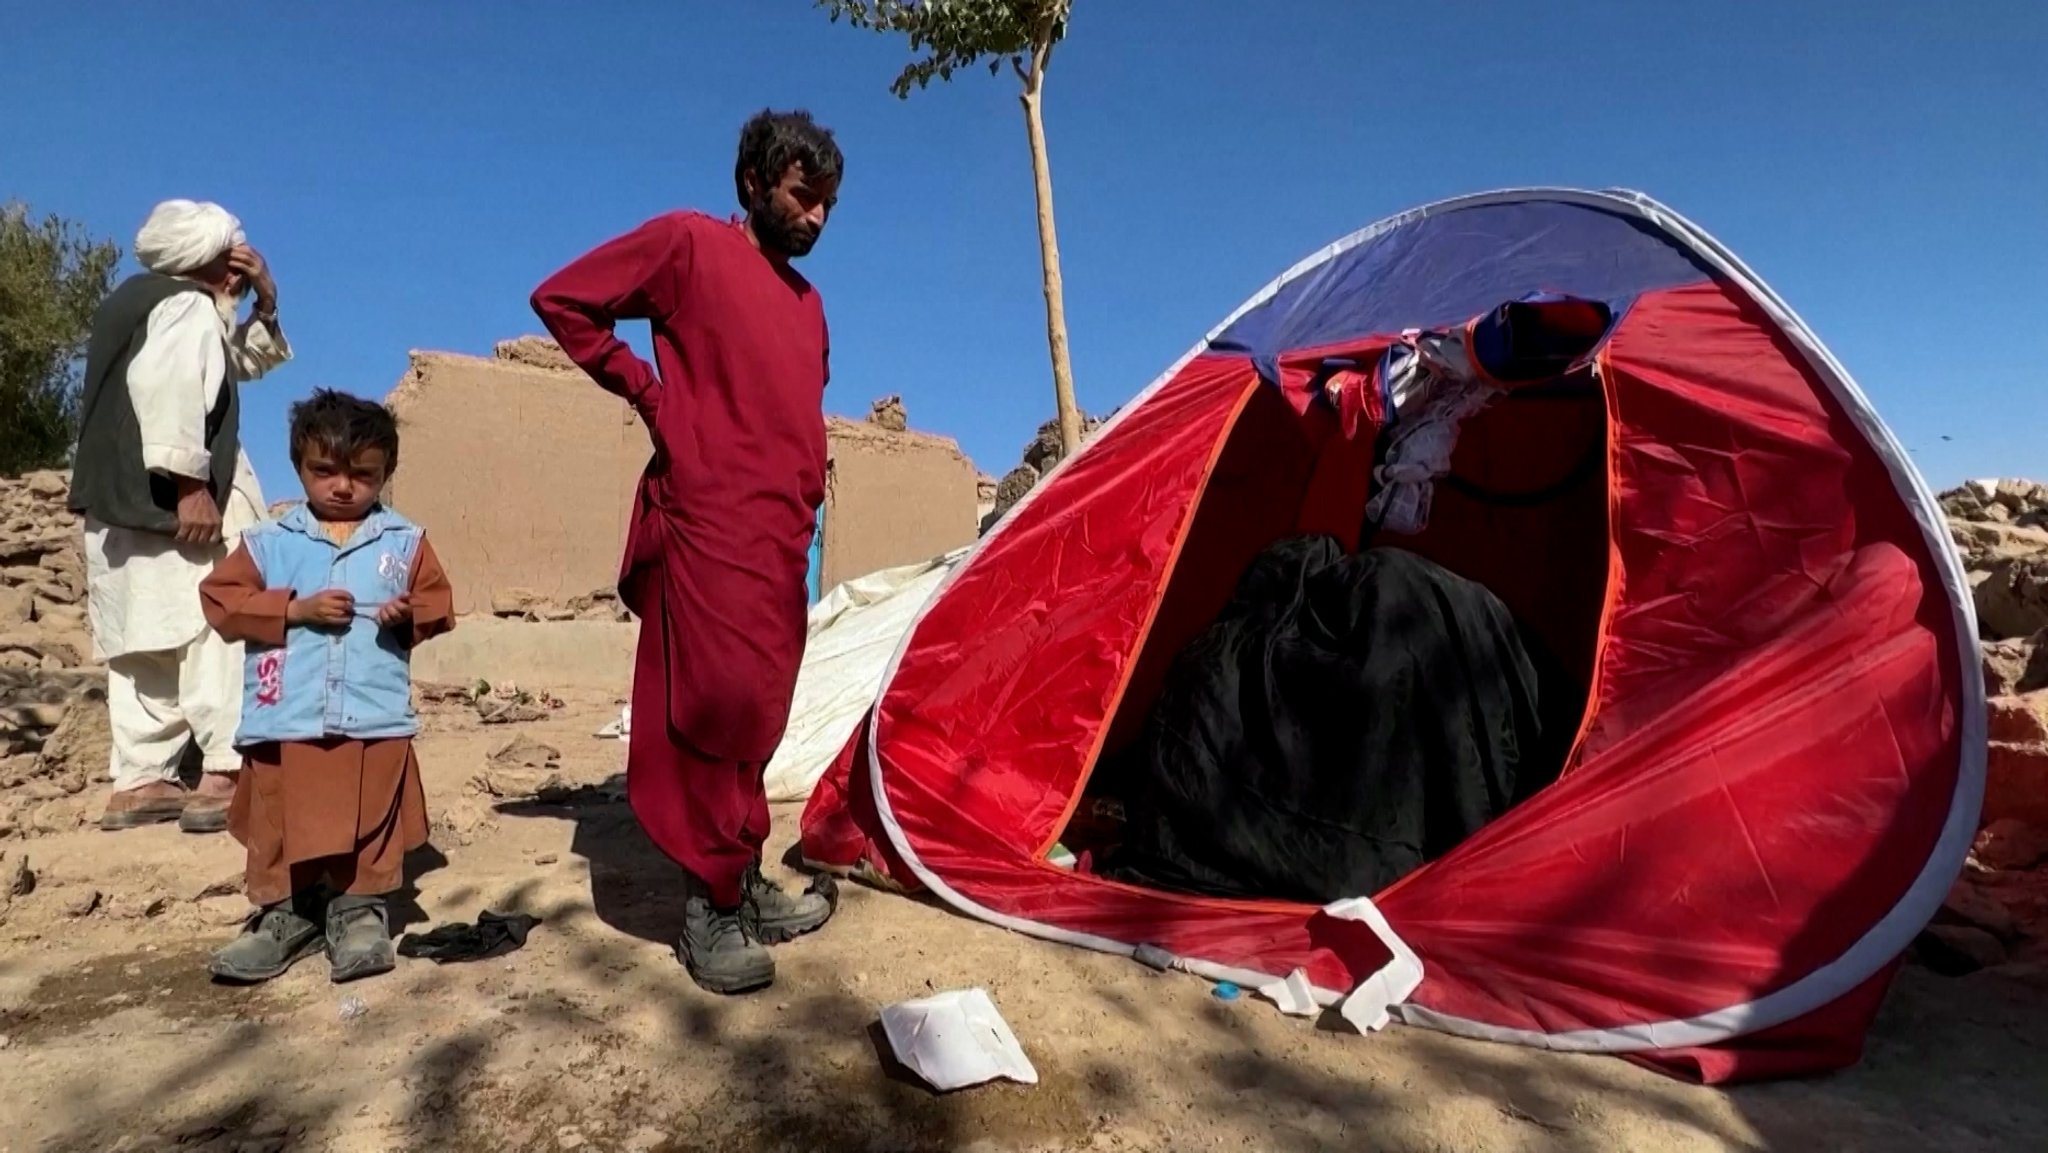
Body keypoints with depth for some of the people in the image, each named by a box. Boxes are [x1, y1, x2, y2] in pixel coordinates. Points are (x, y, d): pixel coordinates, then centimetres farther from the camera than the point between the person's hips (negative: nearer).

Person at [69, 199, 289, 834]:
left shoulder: (138, 299, 24)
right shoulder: (188, 305, -8)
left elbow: (241, 363, 29)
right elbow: (164, 387, -26)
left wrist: (265, 306, 13)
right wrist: (189, 482, -28)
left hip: (121, 501, 10)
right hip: (167, 502, -10)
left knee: (144, 643, 10)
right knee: (215, 629, -12)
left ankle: (139, 781, 12)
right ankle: (228, 774, -18)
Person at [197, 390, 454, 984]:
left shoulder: (406, 540, 6)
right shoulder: (267, 541, 6)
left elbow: (438, 604, 7)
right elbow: (223, 602, 2)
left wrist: (410, 615, -14)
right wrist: (295, 609, -10)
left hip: (376, 720, -1)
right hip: (284, 721, 1)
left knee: (370, 823, 5)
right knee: (281, 822, 9)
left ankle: (361, 909, 18)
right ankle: (284, 911, 24)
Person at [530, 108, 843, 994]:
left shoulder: (807, 300, 22)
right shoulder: (688, 242, 0)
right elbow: (563, 298, 0)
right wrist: (649, 391, -4)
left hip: (782, 531, 8)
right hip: (709, 520, -7)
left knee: (756, 710, 10)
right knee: (716, 703, -9)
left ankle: (742, 886, 20)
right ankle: (709, 907, 2)